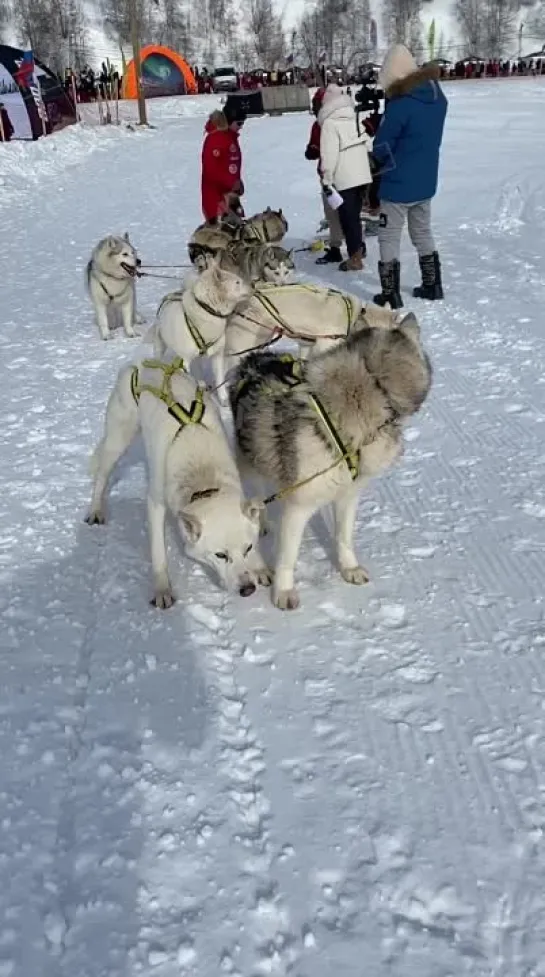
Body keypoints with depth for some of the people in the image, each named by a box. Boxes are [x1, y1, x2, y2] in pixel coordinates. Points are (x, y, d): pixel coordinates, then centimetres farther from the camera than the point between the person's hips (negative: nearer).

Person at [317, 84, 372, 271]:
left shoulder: (329, 123, -9)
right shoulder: (355, 118, 11)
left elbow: (329, 154, -15)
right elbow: (367, 144, 13)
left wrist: (327, 179, -11)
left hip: (343, 178, -7)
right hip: (362, 175, 7)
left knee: (347, 217, -2)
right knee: (355, 214, 19)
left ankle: (355, 257, -1)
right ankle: (358, 247, 29)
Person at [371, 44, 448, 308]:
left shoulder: (399, 105, -23)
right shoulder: (437, 97, 0)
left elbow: (381, 148, -14)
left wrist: (384, 160, 7)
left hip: (398, 184, -7)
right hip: (427, 181, 7)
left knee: (389, 238, 6)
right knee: (423, 234, 21)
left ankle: (391, 295, 10)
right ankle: (432, 286, 29)